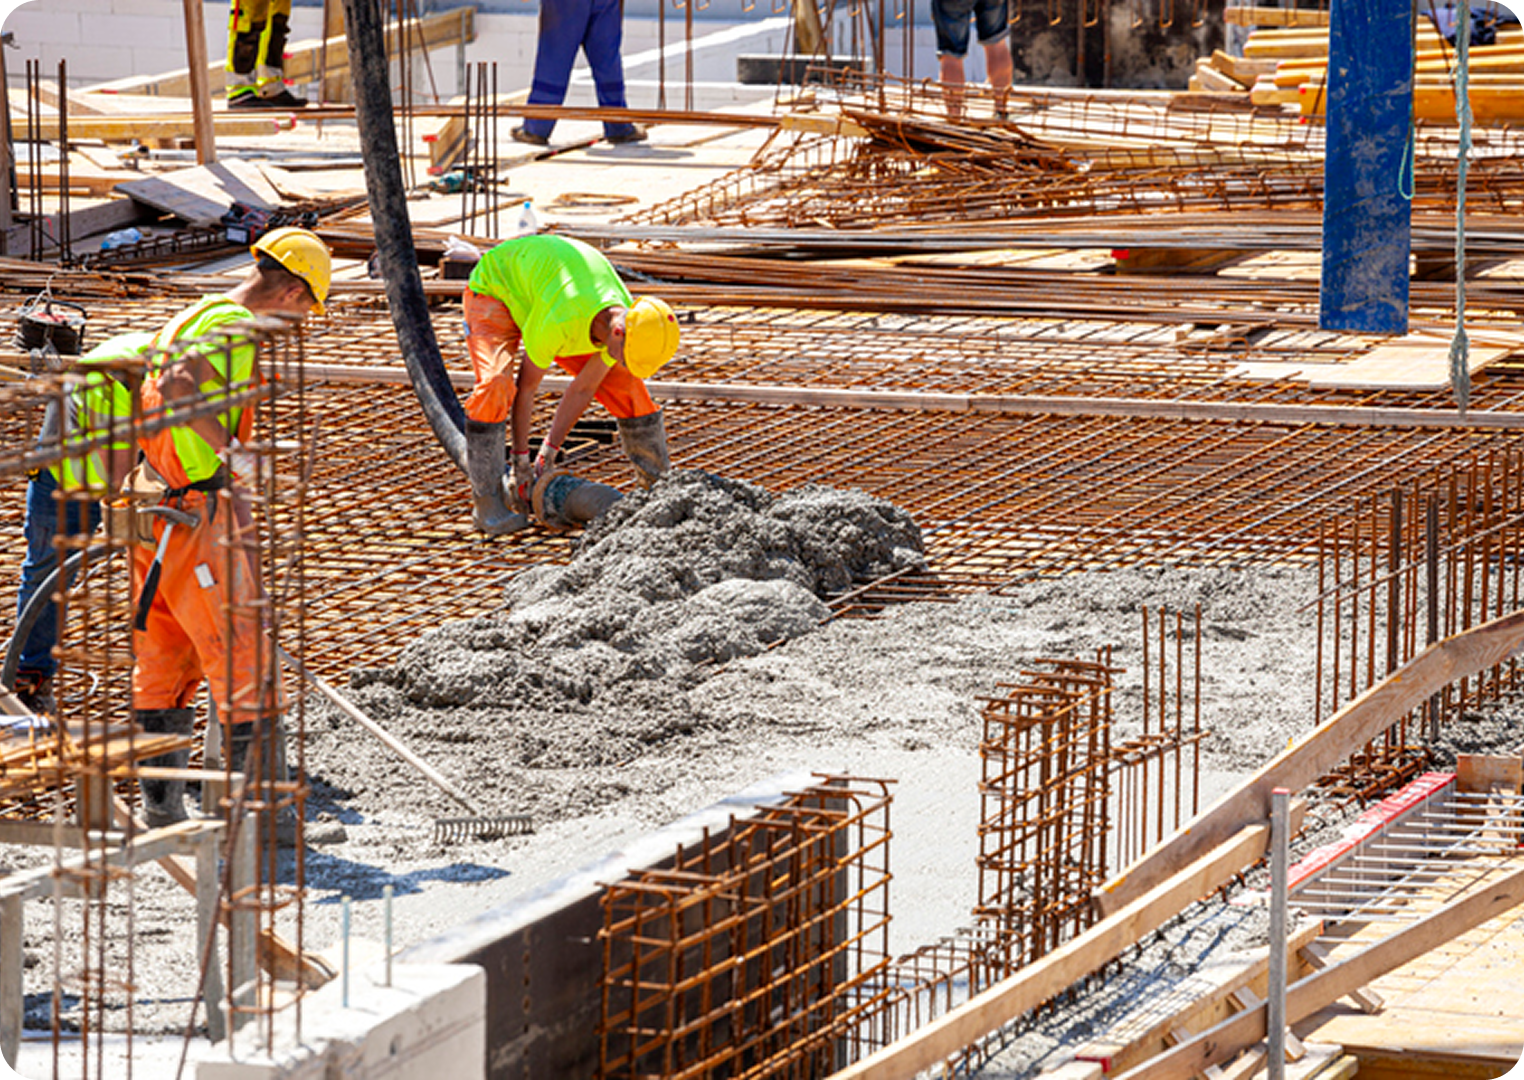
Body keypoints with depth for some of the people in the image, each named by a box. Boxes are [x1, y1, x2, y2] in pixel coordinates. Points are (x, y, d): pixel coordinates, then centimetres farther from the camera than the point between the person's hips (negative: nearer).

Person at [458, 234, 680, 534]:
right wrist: (521, 462, -20)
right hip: (494, 292, -6)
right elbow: (527, 385, -29)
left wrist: (547, 457, -11)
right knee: (495, 384, -33)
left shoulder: (627, 321, -23)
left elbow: (582, 389, -12)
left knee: (625, 385, -4)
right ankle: (486, 503, -23)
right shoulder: (558, 322, -44)